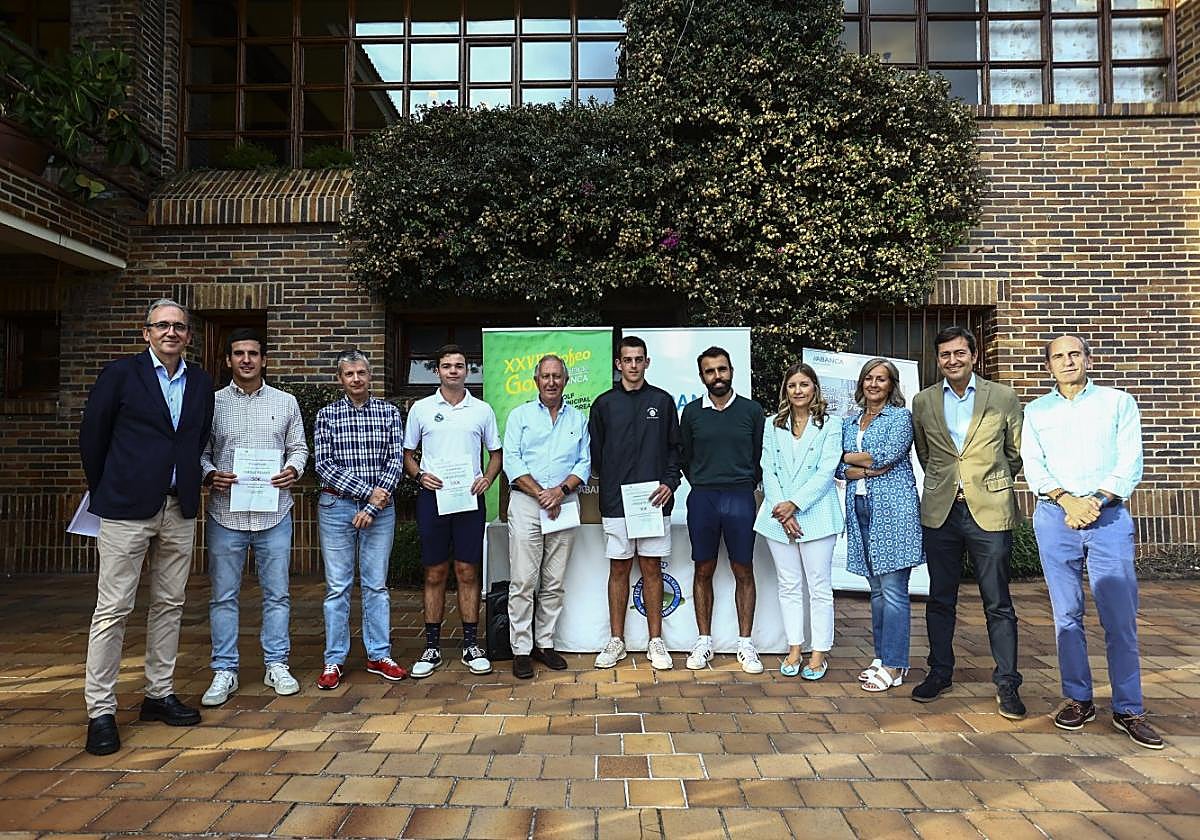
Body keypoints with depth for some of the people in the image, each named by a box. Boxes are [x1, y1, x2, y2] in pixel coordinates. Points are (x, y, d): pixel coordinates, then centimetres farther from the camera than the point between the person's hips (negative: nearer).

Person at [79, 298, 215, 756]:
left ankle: (160, 694, 23)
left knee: (169, 606, 11)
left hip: (180, 510, 4)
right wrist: (104, 491, 9)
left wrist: (188, 484, 12)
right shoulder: (120, 374, -1)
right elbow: (92, 436, 4)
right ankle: (100, 711, 9)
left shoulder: (201, 383, 9)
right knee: (113, 609, -1)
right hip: (127, 508, -4)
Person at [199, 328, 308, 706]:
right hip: (226, 514, 0)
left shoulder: (285, 403, 7)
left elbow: (299, 447, 10)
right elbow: (199, 453, 7)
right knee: (223, 595, 7)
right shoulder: (212, 403, 5)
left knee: (277, 593, 7)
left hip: (274, 513, 1)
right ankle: (224, 671, 18)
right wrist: (210, 475, -13)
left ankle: (277, 665, 20)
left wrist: (293, 469, -10)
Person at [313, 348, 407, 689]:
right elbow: (323, 465, -5)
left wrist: (372, 506, -11)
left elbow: (396, 460, -2)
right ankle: (334, 660, 16)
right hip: (336, 507, -1)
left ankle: (379, 655, 19)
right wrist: (368, 491, -13)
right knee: (337, 586, 5)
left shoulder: (389, 412, 4)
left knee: (377, 584, 8)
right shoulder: (326, 415, 2)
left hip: (380, 507, 1)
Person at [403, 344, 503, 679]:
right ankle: (432, 647, 16)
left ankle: (471, 645, 14)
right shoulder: (421, 409, 7)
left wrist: (487, 479, -6)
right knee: (435, 573, 5)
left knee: (467, 572, 4)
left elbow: (496, 453, 13)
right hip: (432, 496, 0)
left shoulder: (482, 410, 8)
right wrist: (420, 475, -8)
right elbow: (407, 454, 11)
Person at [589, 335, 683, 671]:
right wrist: (608, 484, 4)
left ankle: (655, 641, 15)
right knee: (619, 570, 7)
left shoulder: (662, 401, 7)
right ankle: (616, 641, 17)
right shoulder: (604, 404, 6)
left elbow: (675, 448, 8)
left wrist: (670, 482, -5)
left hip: (654, 501, 0)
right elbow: (595, 453, 10)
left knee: (652, 570, 5)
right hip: (615, 502, 0)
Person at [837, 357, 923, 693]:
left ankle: (894, 665, 1)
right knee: (876, 588, 12)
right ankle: (882, 656, 21)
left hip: (893, 508, -6)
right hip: (860, 509, 6)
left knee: (893, 588, -5)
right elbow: (839, 469, 7)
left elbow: (890, 454, -15)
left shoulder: (901, 416, 1)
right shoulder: (849, 422, 16)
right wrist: (868, 469, -11)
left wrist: (850, 457, -3)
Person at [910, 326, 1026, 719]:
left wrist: (992, 483, 11)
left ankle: (1007, 683, 16)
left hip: (989, 511, -2)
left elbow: (1016, 452, 10)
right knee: (940, 600, 12)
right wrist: (943, 483, 13)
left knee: (998, 604, 4)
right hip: (940, 513, 2)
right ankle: (940, 672, 26)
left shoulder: (1003, 398, 0)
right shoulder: (923, 402, 6)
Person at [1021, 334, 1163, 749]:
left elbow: (1130, 463, 1)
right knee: (1067, 614, 5)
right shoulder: (1036, 411, 13)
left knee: (1120, 616, -2)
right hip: (1055, 517, 1)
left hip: (1109, 516, -1)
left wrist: (1096, 501, -13)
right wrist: (1068, 500, -12)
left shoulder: (1118, 403, 10)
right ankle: (1078, 699, 16)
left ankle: (1128, 710, 8)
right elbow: (1033, 467, 4)